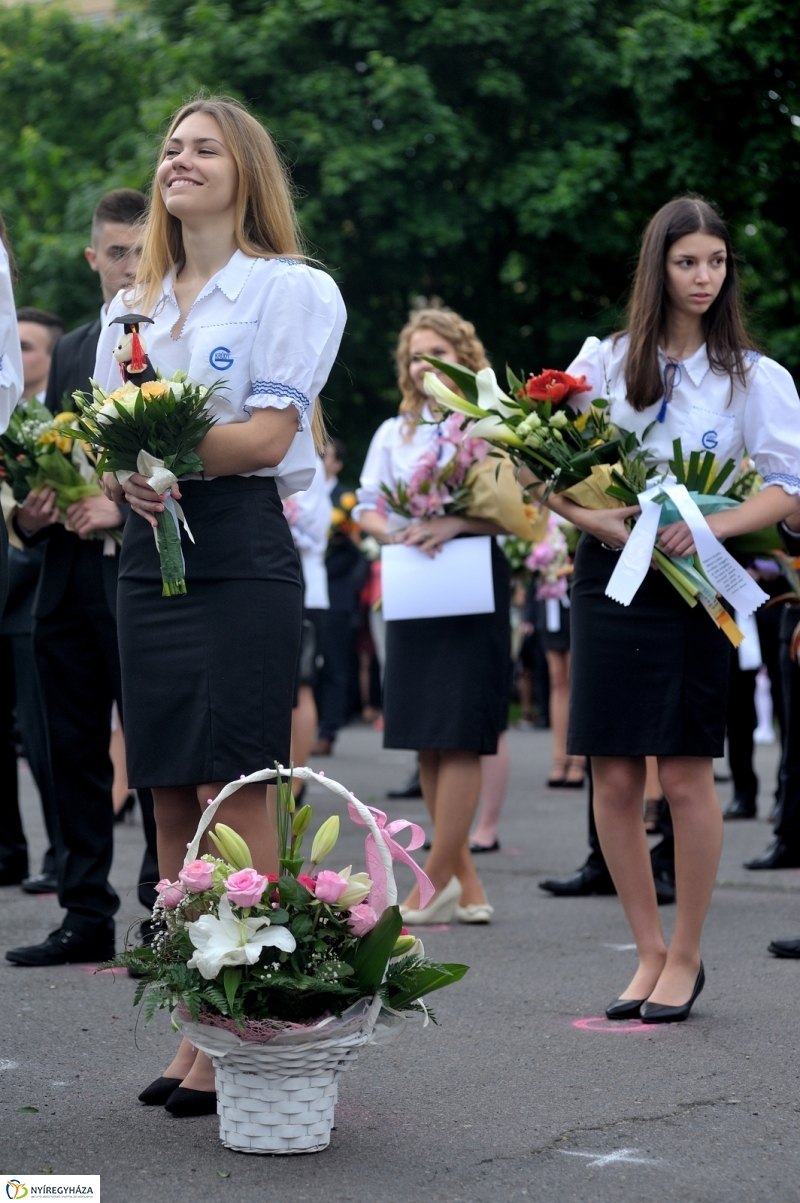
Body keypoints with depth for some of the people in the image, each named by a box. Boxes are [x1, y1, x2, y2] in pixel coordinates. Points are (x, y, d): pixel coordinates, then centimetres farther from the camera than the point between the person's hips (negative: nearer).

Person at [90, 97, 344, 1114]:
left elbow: (268, 433, -10)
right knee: (170, 799, 4)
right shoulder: (133, 304, 20)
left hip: (242, 544, -6)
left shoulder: (291, 290, 2)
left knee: (232, 793, -10)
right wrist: (127, 476, -11)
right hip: (150, 548, 6)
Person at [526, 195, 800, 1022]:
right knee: (613, 777, 1)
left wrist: (709, 527, -18)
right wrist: (593, 518, -11)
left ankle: (686, 956, 11)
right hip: (608, 577, 2)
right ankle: (649, 952, 14)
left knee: (684, 775, -4)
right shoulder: (603, 359, 8)